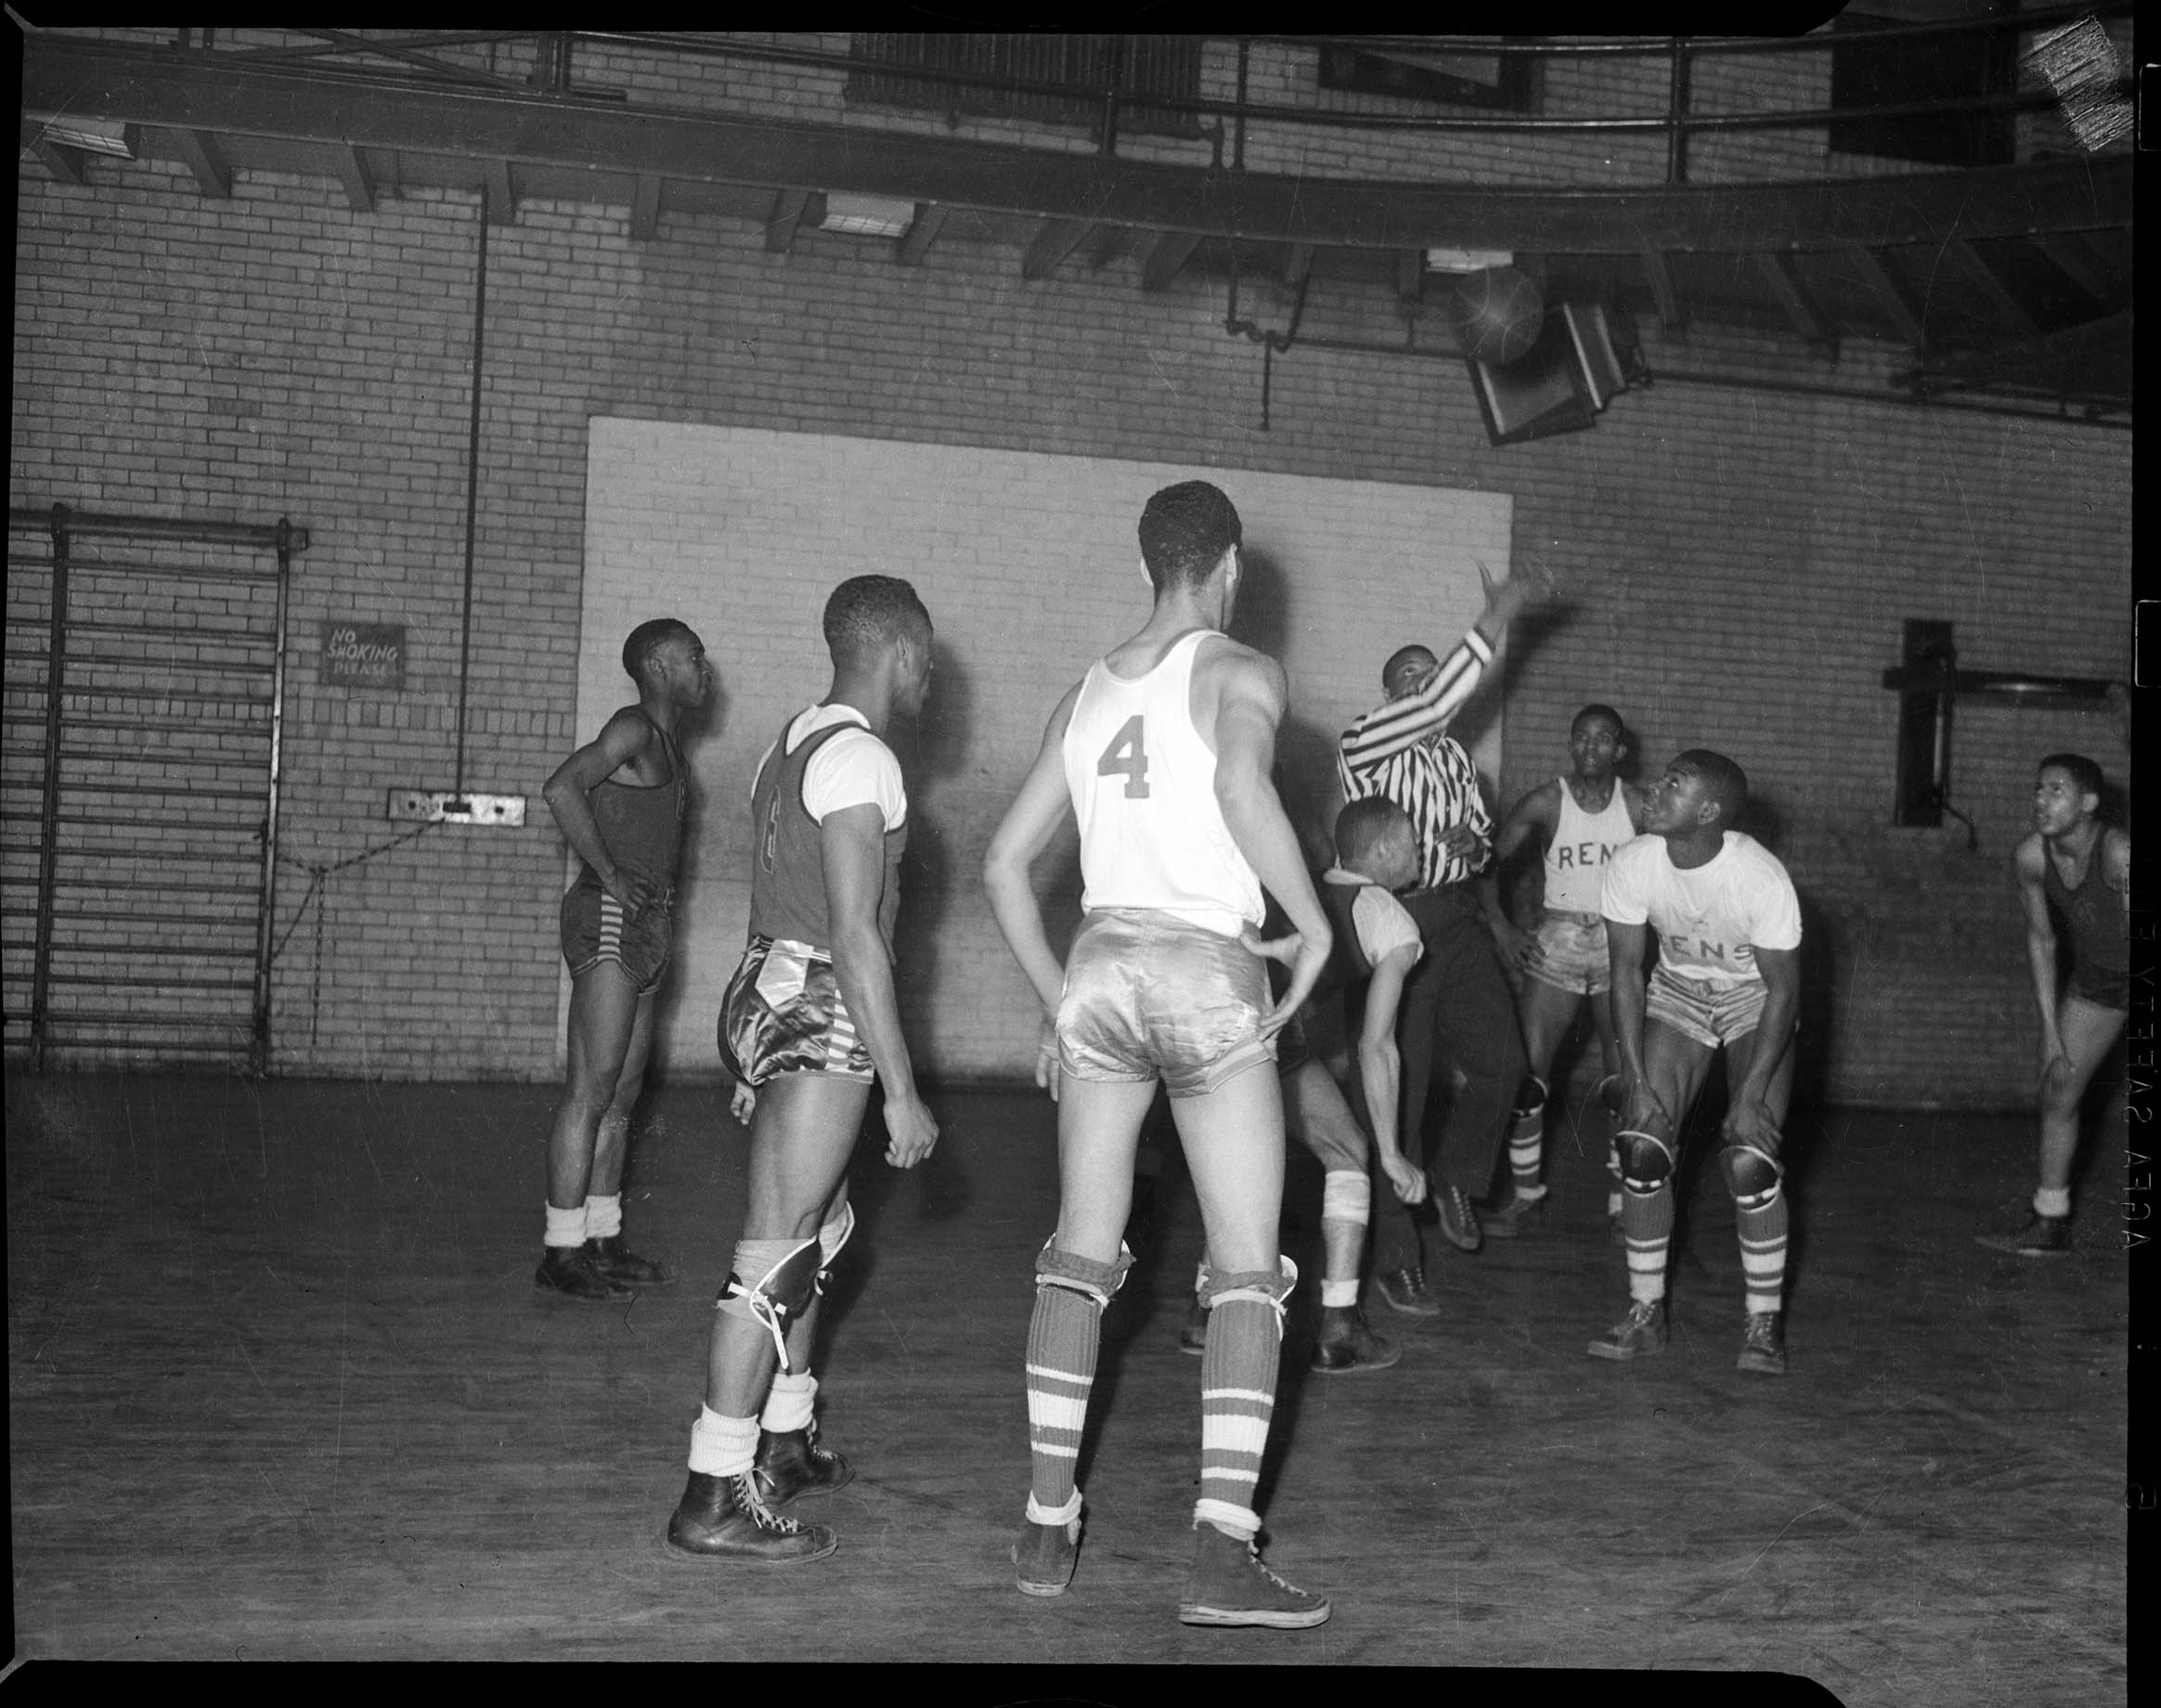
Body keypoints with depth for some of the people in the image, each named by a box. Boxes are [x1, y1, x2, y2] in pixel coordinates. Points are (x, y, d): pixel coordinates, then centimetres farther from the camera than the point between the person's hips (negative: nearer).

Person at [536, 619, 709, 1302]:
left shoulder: (666, 747, 19)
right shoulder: (634, 729, -10)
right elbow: (561, 788, -25)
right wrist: (610, 875, -20)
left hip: (645, 926, 10)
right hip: (610, 916, -10)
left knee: (623, 1091, 11)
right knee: (592, 1087, -9)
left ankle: (602, 1239, 17)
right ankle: (562, 1251, -5)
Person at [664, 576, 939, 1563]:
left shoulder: (794, 743, 14)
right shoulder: (859, 758, -14)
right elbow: (855, 935, -21)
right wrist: (903, 1092, -19)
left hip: (767, 993, 10)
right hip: (822, 1014, -10)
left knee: (821, 1225, 22)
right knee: (776, 1258, -8)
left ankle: (787, 1443, 34)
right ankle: (715, 1499, -4)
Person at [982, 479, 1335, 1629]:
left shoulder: (1088, 692, 15)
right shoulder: (1240, 674, -1)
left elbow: (1004, 863, 15)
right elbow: (1241, 786, -25)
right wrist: (1315, 925, -13)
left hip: (1100, 969, 5)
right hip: (1207, 974, -5)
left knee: (1080, 1256, 15)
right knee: (1247, 1271, 3)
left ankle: (1048, 1526, 17)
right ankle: (1223, 1552, -4)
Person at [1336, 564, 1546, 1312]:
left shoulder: (1456, 755, 13)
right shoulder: (1364, 747, -9)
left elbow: (1483, 828, 22)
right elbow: (1436, 703, -24)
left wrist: (1472, 844, -3)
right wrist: (1493, 620, -26)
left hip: (1460, 921, 6)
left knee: (1501, 1060, -2)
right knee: (1399, 1089, -3)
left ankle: (1455, 1178, 26)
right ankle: (1396, 1260, 7)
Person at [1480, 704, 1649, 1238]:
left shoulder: (1639, 807, -3)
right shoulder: (1544, 803, -4)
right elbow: (1491, 858, 3)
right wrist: (1502, 926, -5)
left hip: (1619, 947, 0)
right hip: (1555, 946, 0)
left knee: (1624, 1081, -4)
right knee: (1525, 1071, -5)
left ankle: (1623, 1201, 11)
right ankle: (1525, 1194, 12)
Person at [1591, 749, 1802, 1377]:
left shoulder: (1762, 878, -30)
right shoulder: (1630, 866, -21)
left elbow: (1783, 989, -20)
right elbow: (1626, 970, -10)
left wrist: (1751, 1094, -23)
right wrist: (1636, 1077, -15)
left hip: (1756, 1001, -3)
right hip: (1677, 995, 3)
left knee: (1749, 1162, -16)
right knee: (1642, 1148, -10)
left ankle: (1764, 1323, 2)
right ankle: (1646, 1314, 5)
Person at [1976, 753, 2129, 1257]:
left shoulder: (2118, 853, -33)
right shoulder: (2030, 858, -15)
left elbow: (2138, 941, -34)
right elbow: (2040, 941, -2)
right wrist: (2050, 1029, -2)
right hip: (2095, 977, 6)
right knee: (2057, 1092, 8)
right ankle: (2049, 1226, 21)